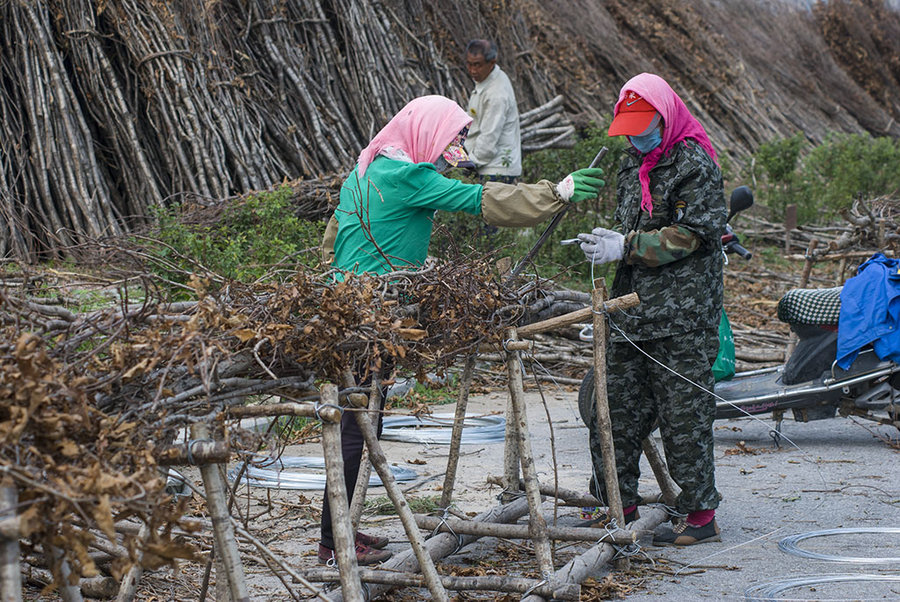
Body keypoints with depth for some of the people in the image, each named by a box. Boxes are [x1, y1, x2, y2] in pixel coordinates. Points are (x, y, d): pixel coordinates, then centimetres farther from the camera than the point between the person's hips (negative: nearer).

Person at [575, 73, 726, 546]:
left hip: (681, 317, -8)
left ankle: (700, 514, 7)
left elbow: (689, 235, -17)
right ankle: (617, 504, 22)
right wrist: (607, 241, 6)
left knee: (683, 416, -3)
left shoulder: (695, 164, -10)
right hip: (631, 310, 8)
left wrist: (626, 247, -18)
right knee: (617, 409, 11)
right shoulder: (632, 164, 17)